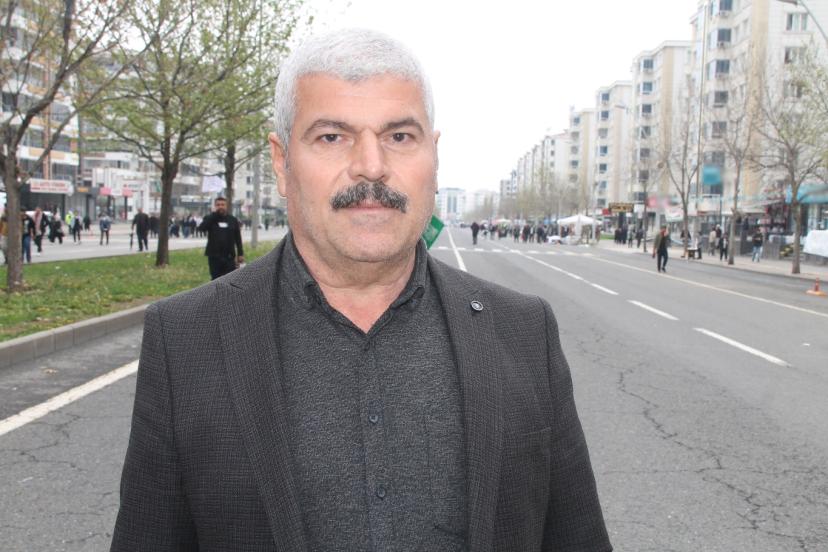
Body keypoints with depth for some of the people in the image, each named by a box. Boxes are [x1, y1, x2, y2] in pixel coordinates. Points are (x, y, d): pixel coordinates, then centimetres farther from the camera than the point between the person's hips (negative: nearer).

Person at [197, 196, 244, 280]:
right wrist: (214, 214, -17)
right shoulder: (210, 219, 2)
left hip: (229, 257, 1)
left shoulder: (233, 220, 7)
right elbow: (202, 228, -20)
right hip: (214, 256, -1)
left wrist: (240, 254, 4)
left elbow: (238, 238, 9)